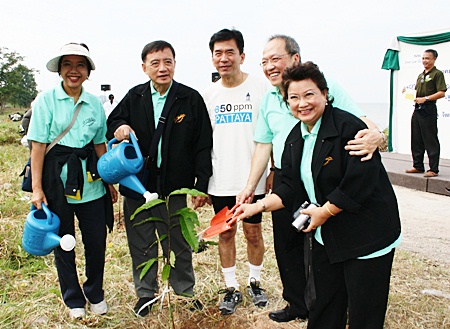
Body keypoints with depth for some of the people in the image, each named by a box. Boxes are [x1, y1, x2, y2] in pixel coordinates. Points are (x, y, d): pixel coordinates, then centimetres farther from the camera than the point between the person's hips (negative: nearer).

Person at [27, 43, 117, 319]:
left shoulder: (95, 103, 6)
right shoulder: (46, 100, -3)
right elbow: (38, 146, -5)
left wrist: (110, 181, 11)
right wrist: (37, 188, -9)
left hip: (90, 180, 3)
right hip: (57, 178, -2)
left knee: (97, 240, 6)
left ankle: (95, 293, 30)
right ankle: (73, 298, 30)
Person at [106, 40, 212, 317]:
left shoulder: (191, 99, -4)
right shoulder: (134, 97, 4)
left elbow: (203, 146, -4)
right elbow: (112, 123, 13)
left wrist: (202, 184, -7)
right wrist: (120, 128, -12)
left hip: (174, 187, -2)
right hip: (137, 184, 3)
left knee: (179, 244, 11)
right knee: (141, 244, 15)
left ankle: (185, 292, 31)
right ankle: (146, 293, 34)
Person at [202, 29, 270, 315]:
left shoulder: (260, 87, -4)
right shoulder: (209, 94, 6)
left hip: (252, 179, -3)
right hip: (220, 181, 3)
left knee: (253, 231, 10)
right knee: (225, 233, 10)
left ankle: (255, 282, 30)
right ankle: (232, 288, 25)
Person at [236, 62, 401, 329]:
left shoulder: (349, 127, -19)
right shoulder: (295, 138, 6)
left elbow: (359, 183, -24)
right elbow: (291, 189, 7)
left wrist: (324, 212, -15)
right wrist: (258, 206, -3)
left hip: (367, 235, -7)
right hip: (326, 236, 7)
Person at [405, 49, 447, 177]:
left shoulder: (437, 74, -5)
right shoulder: (420, 75, 20)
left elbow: (441, 93, -14)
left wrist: (425, 98, -21)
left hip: (428, 110, -8)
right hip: (417, 109, 8)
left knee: (431, 141, -5)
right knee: (416, 140, 11)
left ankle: (433, 169, -2)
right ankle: (418, 166, 20)